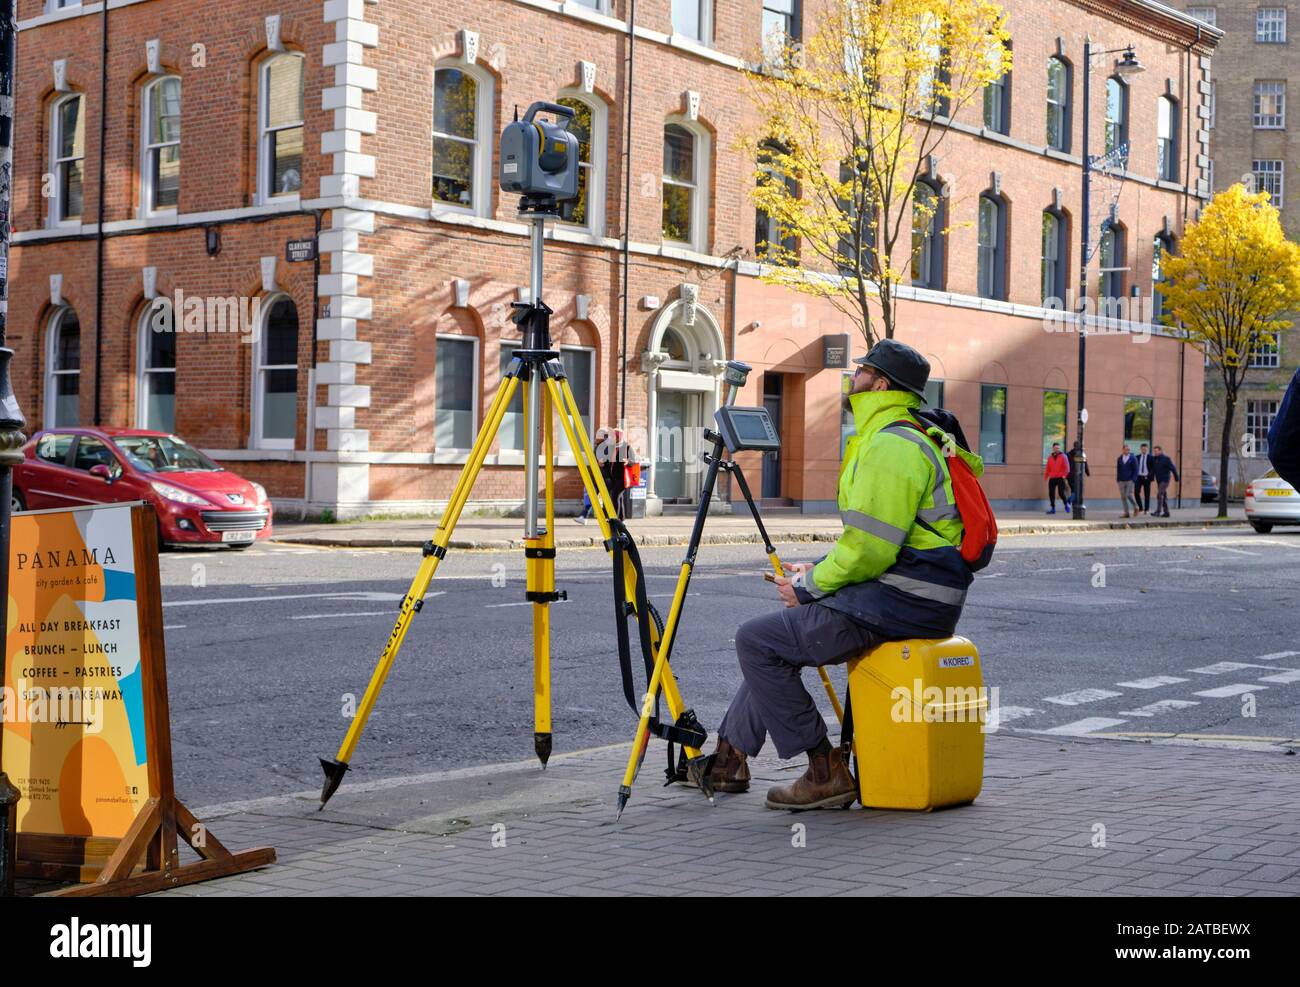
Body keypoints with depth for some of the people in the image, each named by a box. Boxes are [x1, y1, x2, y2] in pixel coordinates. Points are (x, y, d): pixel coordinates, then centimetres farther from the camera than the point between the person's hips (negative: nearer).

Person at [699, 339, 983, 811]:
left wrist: (810, 587, -9)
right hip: (912, 596, 11)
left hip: (899, 604, -11)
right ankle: (728, 759, 24)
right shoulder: (912, 437, 19)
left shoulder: (891, 446, -17)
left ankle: (826, 772, -7)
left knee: (758, 640, -10)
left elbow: (869, 547, -23)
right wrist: (818, 570, 13)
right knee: (777, 635, 21)